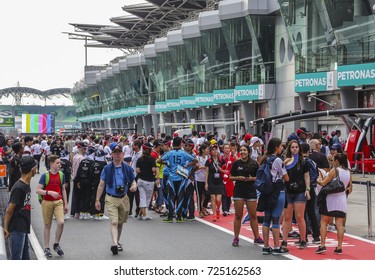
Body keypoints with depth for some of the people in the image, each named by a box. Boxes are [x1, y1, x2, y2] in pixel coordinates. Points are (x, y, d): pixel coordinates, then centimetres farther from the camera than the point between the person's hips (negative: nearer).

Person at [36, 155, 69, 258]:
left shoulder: (61, 175, 4)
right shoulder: (45, 176, -9)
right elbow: (38, 190, -12)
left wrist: (65, 204, 13)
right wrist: (50, 192, -26)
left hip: (58, 202, 3)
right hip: (47, 203, -3)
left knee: (61, 222, -14)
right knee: (47, 225, 6)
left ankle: (56, 244, 7)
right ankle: (47, 248, 18)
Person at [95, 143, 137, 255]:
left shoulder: (127, 168, 4)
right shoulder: (107, 168, -1)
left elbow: (133, 182, 11)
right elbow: (101, 185, 3)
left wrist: (134, 186, -14)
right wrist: (97, 200, 1)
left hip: (124, 198, 3)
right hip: (111, 199, -3)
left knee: (120, 223, 15)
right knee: (114, 222, -16)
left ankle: (117, 242, 32)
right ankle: (114, 244, -27)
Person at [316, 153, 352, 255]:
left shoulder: (334, 170, -10)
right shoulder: (348, 172, 7)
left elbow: (323, 183, -10)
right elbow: (349, 186, 16)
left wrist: (319, 181, 9)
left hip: (331, 198, -5)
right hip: (342, 199, 5)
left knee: (323, 222, 4)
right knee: (339, 224, 5)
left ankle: (322, 245, -4)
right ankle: (339, 247, 3)